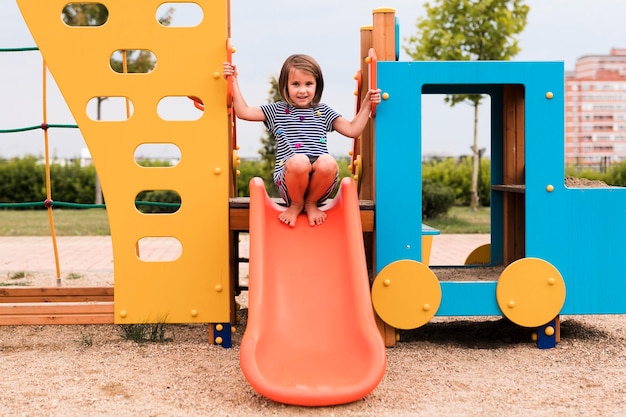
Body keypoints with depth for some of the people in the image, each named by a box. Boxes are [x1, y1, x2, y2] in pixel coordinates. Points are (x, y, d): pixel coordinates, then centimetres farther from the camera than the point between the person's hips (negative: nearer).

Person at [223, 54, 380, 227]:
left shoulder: (323, 112, 22)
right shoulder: (277, 111, 17)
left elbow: (353, 130, 18)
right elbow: (243, 112, 12)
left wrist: (366, 104, 11)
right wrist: (234, 82, 10)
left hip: (319, 184, 2)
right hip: (288, 179, -1)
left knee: (328, 162, -35)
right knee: (298, 161, -37)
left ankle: (311, 202, -3)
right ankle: (296, 204, -4)